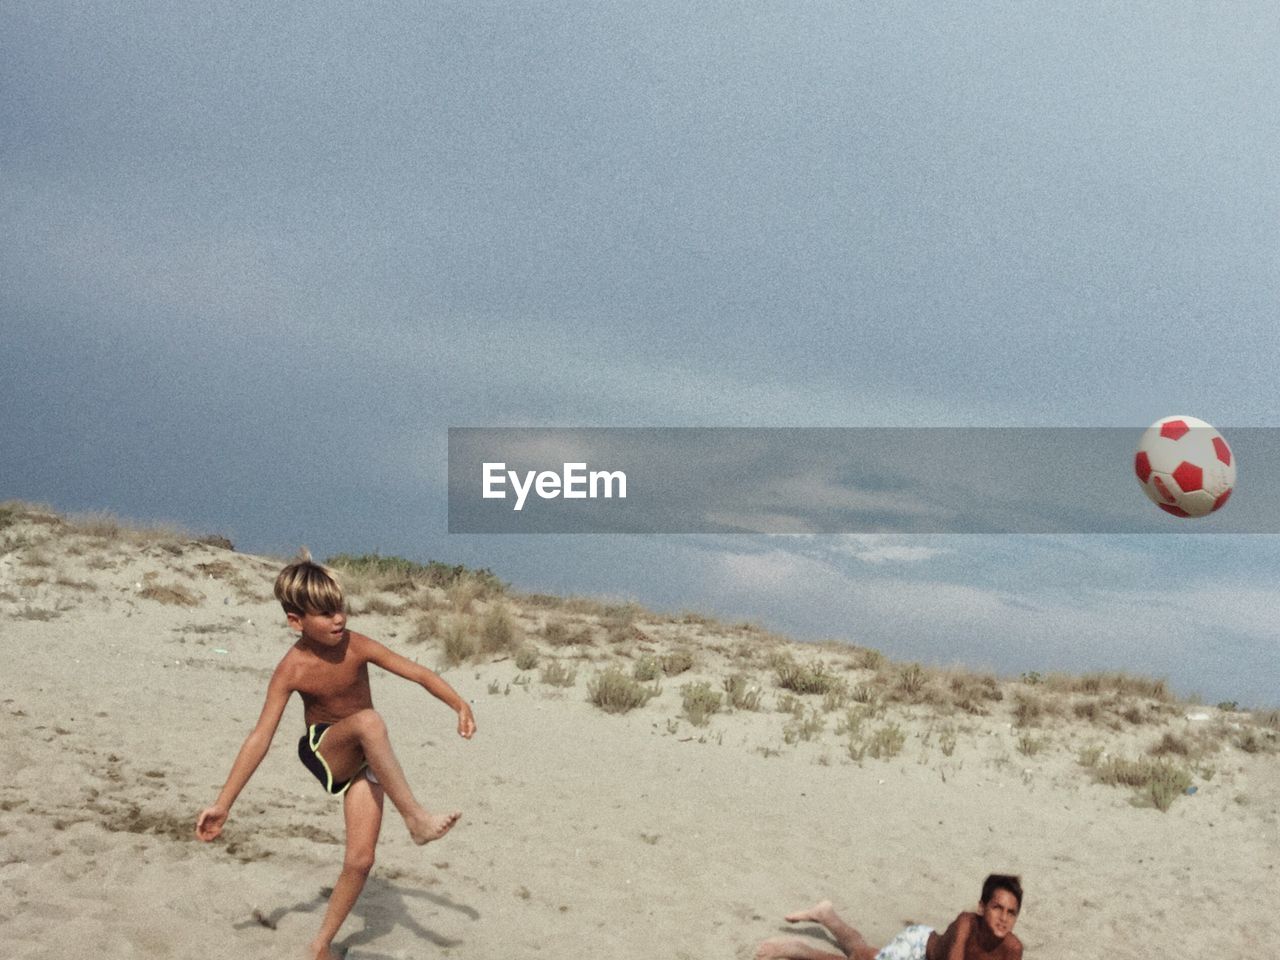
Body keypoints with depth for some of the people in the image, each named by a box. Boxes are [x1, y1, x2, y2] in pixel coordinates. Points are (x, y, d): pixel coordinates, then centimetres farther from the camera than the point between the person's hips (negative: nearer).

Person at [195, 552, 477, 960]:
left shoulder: (356, 646, -17)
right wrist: (223, 804, -24)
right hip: (323, 753, -3)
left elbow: (417, 673, -17)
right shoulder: (292, 670, -21)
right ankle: (416, 818, -32)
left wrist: (459, 704, -32)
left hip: (363, 760, 3)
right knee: (368, 721, -36)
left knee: (360, 860, -6)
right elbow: (260, 738, -22)